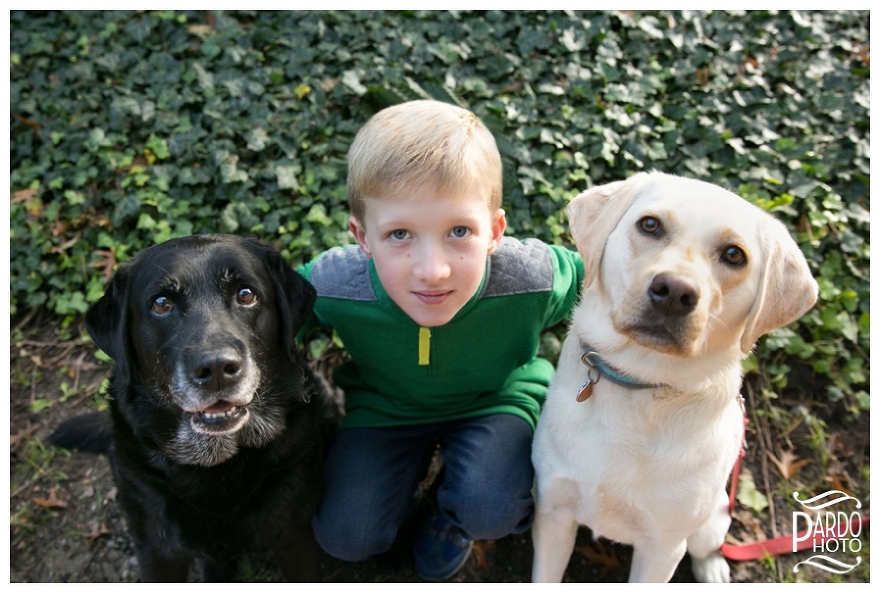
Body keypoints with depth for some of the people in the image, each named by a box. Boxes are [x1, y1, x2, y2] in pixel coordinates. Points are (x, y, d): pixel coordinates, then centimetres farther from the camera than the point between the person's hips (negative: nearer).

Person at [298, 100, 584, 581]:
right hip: (387, 405, 1)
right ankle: (413, 467, 28)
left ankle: (451, 518, 15)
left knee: (490, 513, -25)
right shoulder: (332, 285, -32)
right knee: (344, 537, -4)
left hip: (494, 398, 0)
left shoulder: (532, 281, -34)